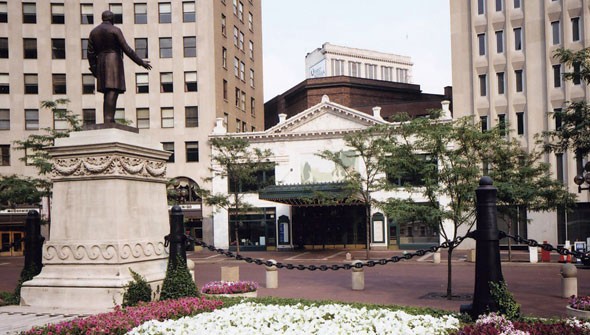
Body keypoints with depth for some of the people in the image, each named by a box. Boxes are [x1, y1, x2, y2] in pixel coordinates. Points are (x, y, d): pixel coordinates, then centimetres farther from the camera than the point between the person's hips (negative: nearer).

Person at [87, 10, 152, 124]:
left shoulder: (93, 32, 13)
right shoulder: (115, 30, -4)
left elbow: (90, 53, 9)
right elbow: (126, 49, -9)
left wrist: (94, 70, 15)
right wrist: (141, 62, -3)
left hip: (101, 64, 6)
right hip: (114, 62, -6)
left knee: (108, 93, 10)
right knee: (113, 92, -12)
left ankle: (108, 121, 3)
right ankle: (109, 120, -23)